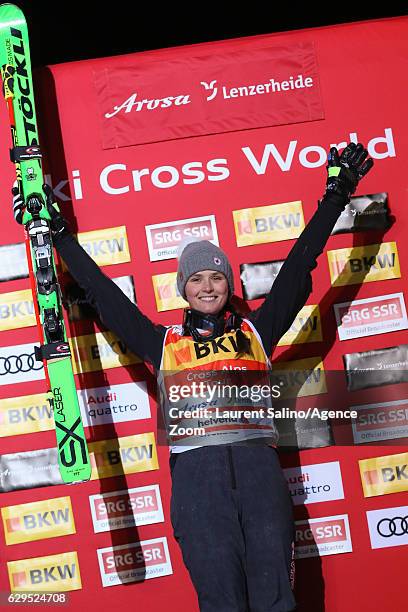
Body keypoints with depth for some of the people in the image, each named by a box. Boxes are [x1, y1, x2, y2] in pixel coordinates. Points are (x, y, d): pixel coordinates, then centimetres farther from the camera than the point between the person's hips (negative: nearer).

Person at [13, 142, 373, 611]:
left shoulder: (255, 331, 17)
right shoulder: (164, 342, 16)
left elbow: (297, 269, 16)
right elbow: (103, 293, 19)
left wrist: (335, 197, 16)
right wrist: (58, 233, 23)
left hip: (256, 460, 1)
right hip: (196, 466, 0)